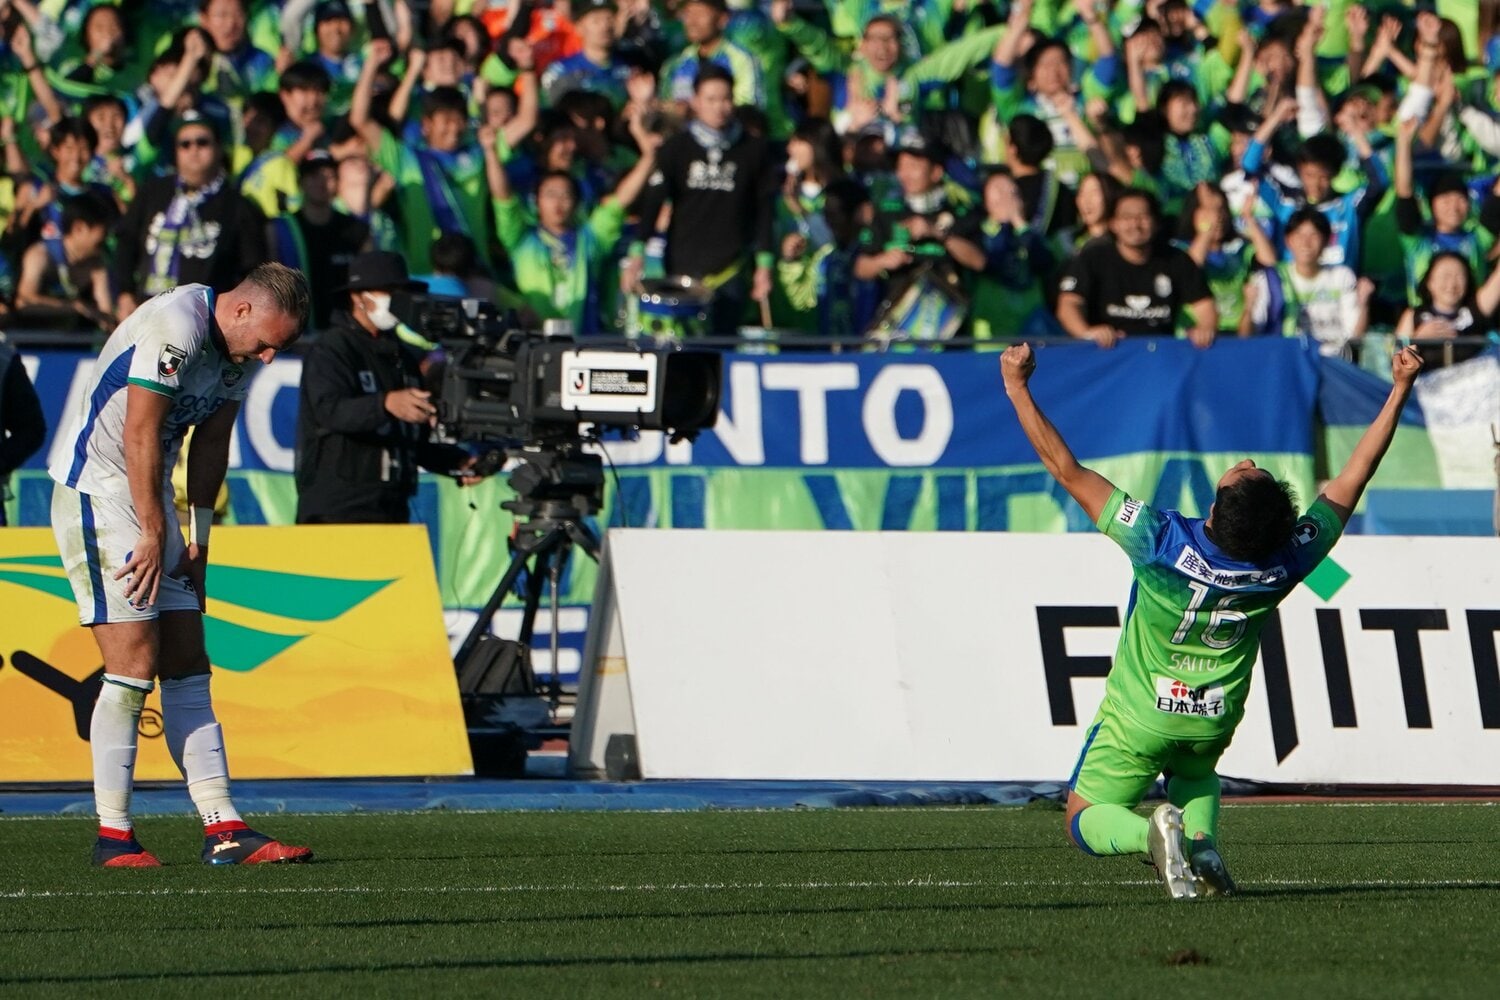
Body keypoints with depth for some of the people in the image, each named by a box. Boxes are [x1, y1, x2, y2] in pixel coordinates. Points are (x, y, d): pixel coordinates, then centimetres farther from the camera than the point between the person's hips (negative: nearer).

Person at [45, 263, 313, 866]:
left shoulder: (242, 348, 7)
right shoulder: (176, 328, -22)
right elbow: (141, 434, -21)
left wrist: (199, 537, 10)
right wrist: (153, 533, -16)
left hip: (151, 495, 9)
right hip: (95, 493, -9)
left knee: (188, 668, 4)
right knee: (134, 665, -13)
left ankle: (223, 829, 2)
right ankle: (112, 837, -8)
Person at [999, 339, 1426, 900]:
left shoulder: (1163, 543, -33)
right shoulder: (1284, 563, -25)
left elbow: (1066, 470, -29)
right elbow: (1352, 479, -13)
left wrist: (1018, 389, -23)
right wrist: (1400, 390, -7)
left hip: (1138, 717, -3)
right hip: (1214, 722, 3)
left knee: (1085, 822, 11)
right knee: (1195, 772, 35)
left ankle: (1154, 832, -21)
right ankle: (1202, 841, 2)